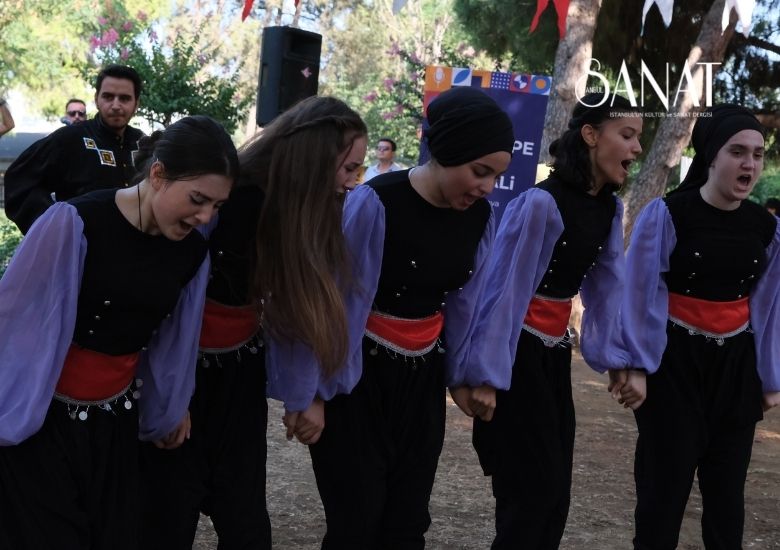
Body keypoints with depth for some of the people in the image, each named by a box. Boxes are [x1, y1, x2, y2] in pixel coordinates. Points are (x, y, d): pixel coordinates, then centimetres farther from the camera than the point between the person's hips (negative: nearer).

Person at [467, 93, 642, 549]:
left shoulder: (609, 208, 4)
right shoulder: (542, 203, -21)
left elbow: (607, 286, 5)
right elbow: (508, 288, -20)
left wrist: (613, 357, -3)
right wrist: (489, 373, -19)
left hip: (555, 352, 8)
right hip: (517, 352, -8)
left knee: (555, 489, 11)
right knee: (534, 488, -3)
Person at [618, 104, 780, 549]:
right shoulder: (667, 214, -13)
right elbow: (641, 294, -9)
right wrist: (638, 366, -11)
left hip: (736, 364, 4)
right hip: (675, 362, -4)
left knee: (727, 489, 11)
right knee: (665, 487, 2)